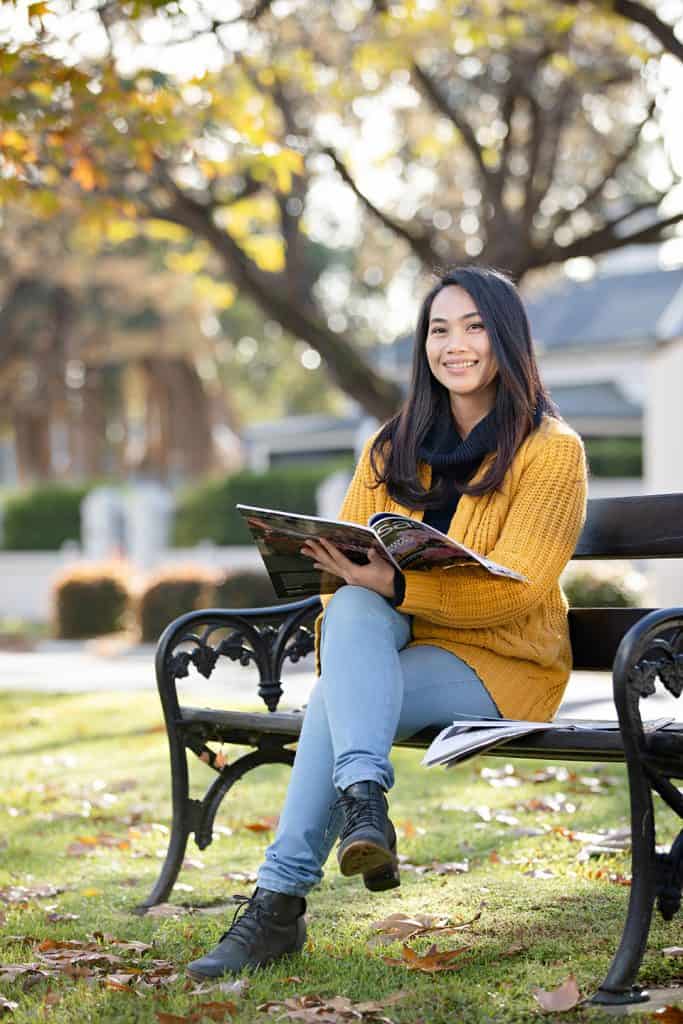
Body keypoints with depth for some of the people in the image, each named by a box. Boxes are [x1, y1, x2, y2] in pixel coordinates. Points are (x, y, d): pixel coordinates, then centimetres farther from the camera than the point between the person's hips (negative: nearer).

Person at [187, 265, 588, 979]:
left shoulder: (550, 449, -4)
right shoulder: (392, 449, 13)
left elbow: (517, 587, -16)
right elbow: (347, 560, 9)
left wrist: (392, 584, -30)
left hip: (501, 661, -5)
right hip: (391, 646, 5)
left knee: (333, 701, -29)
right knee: (352, 605, -30)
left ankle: (281, 901, -27)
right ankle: (363, 796, -39)